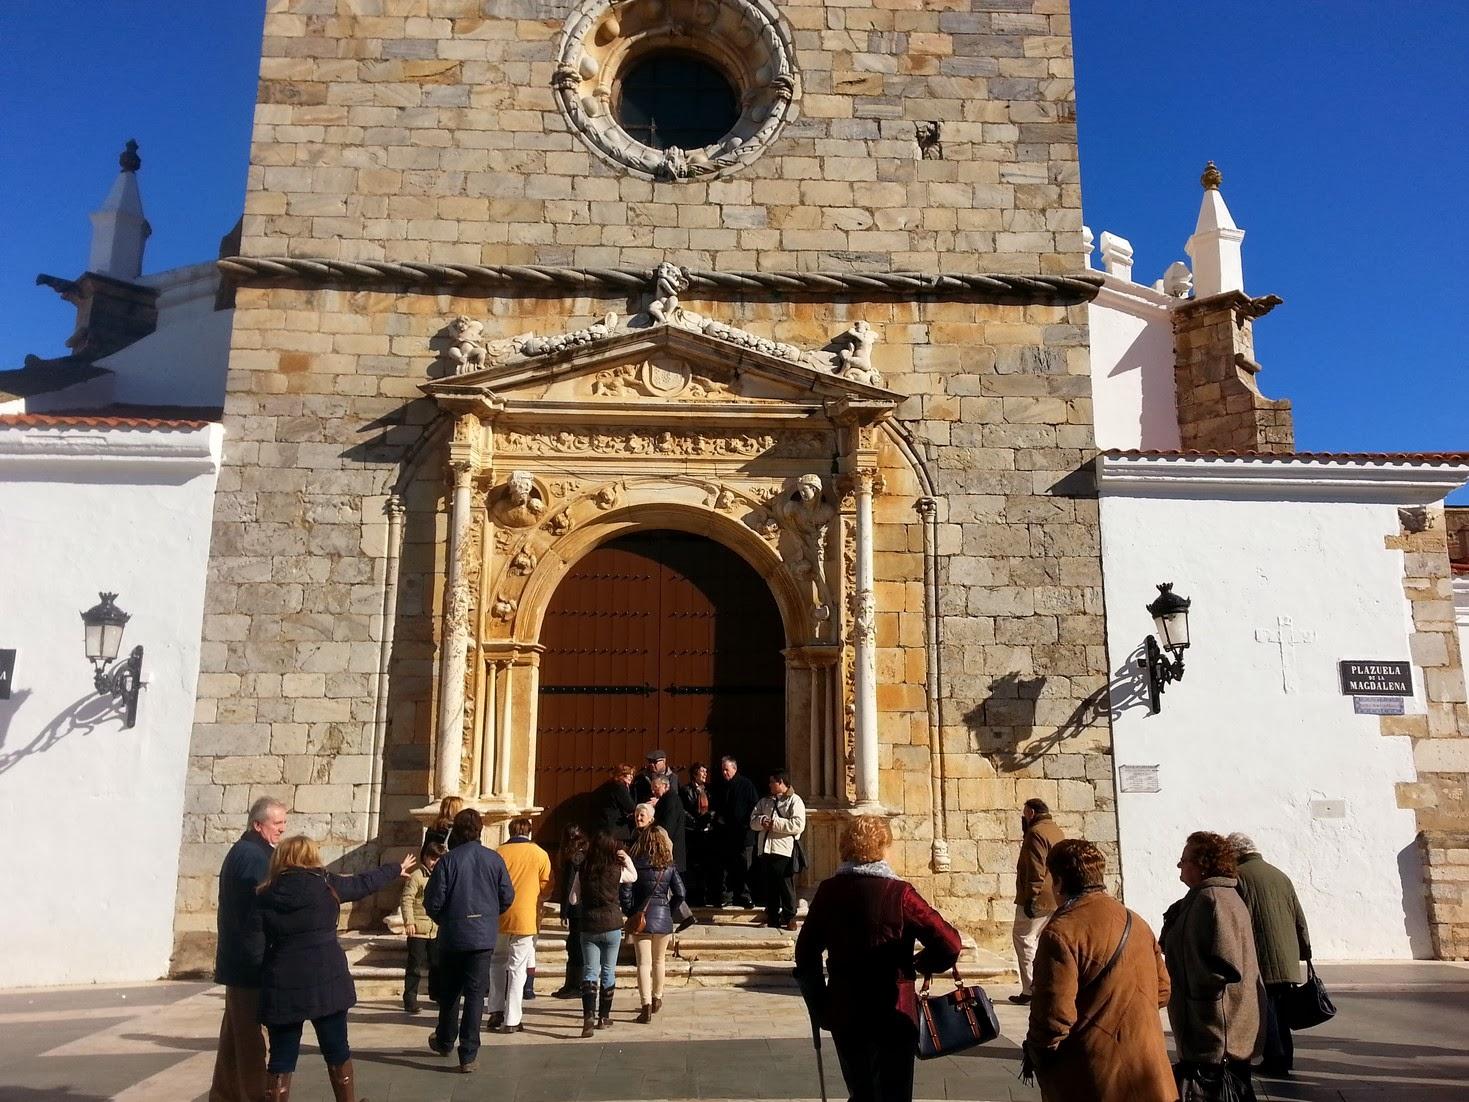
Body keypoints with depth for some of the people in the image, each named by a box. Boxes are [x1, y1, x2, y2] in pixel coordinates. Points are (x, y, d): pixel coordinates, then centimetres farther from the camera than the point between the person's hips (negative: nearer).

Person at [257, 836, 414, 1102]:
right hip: (325, 980, -1)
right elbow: (365, 883, 14)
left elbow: (261, 942, 8)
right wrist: (397, 869, 28)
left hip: (283, 986, 1)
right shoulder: (326, 884, 0)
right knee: (337, 1052, 14)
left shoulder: (266, 896, 2)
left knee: (281, 1059, 9)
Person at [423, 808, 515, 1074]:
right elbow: (507, 897, 2)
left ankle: (445, 1041, 36)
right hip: (484, 937, 1)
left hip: (452, 936, -1)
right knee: (475, 994, 4)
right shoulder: (494, 859, -3)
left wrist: (442, 919, 11)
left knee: (449, 991, 18)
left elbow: (433, 900, -10)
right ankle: (468, 1056, 1)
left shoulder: (448, 860, -10)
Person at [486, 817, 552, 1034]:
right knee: (517, 969, 4)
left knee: (497, 962, 20)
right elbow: (546, 888, 1)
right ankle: (511, 1021, 4)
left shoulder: (498, 853, 0)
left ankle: (496, 1011, 15)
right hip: (526, 919, -1)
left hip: (500, 918, 2)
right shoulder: (540, 855, -2)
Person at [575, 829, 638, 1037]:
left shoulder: (583, 871, -5)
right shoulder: (617, 870, -7)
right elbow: (634, 876, 15)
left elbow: (573, 899, 0)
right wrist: (627, 858, 7)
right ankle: (603, 1017, 21)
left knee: (590, 972, 4)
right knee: (608, 972, 12)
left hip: (589, 928, 1)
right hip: (612, 927, 0)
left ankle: (589, 1015, -16)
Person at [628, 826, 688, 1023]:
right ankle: (657, 999, 36)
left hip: (641, 917, -2)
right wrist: (669, 909, 10)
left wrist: (630, 913, 3)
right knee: (659, 961, 20)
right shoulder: (670, 866, 0)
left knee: (643, 963, -1)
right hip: (663, 918, 2)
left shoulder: (636, 863, -6)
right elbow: (680, 894, -4)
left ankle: (646, 1006, -13)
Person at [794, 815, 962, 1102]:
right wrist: (921, 965, 0)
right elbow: (950, 945, -19)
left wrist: (820, 1007, 13)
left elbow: (805, 955, 2)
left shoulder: (829, 890, -4)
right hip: (894, 1014, -3)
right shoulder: (899, 893, -15)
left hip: (845, 1015, 3)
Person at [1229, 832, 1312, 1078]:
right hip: (1286, 960, 7)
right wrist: (1305, 951, 24)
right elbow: (1299, 919, 16)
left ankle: (1275, 1060, 3)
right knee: (1278, 1008, 16)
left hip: (1260, 960, -7)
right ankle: (1285, 1057, 22)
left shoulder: (1239, 875, -9)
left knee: (1265, 1009, 2)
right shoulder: (1280, 876, 13)